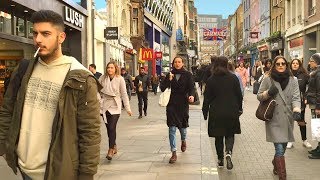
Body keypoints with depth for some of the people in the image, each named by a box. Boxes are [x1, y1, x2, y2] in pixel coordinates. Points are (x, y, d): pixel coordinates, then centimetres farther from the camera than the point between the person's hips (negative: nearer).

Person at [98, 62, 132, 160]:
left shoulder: (120, 79, -6)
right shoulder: (103, 78, 0)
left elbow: (124, 94, -4)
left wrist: (128, 108, -5)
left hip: (115, 106, -3)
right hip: (104, 105, 3)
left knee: (112, 128, -11)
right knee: (108, 128, 10)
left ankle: (111, 150, -3)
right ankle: (114, 146, 27)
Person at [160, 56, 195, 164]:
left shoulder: (187, 75, 2)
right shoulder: (170, 75, 7)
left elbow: (191, 87, -9)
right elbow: (162, 88, 2)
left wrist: (191, 95, -29)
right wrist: (169, 80, -14)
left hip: (183, 104, -1)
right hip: (172, 104, 1)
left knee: (182, 125, 12)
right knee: (172, 128, -6)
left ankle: (183, 140, 47)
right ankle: (174, 153, -3)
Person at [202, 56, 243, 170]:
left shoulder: (211, 80, -4)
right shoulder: (233, 78, -2)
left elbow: (207, 98, -2)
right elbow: (239, 95, 3)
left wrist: (205, 112, 7)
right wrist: (239, 109, 15)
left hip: (216, 113, 0)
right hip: (231, 112, 0)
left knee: (218, 136, 12)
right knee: (230, 134, 12)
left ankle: (220, 159, 17)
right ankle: (228, 152, -13)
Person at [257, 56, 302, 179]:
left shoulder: (293, 80, 6)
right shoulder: (268, 79, 0)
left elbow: (296, 98, -2)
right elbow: (259, 96, 6)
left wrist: (296, 111, -21)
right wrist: (268, 93, -15)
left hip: (288, 119, 3)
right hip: (274, 119, -3)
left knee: (283, 147, 17)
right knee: (279, 149, -10)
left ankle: (276, 166, 43)